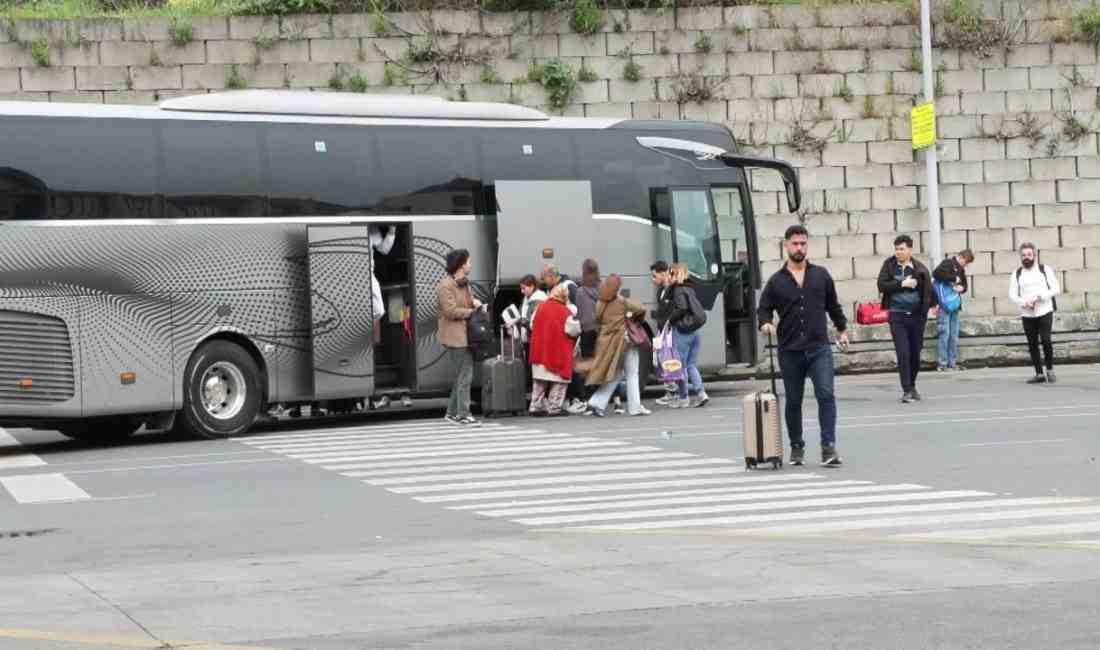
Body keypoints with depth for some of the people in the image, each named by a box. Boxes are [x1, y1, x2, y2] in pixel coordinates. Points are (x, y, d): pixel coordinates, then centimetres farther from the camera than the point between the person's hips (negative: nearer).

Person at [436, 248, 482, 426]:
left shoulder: (464, 283, 16)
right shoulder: (445, 286, -14)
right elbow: (451, 311, -20)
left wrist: (475, 301, 8)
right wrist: (472, 311, -12)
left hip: (465, 336, 10)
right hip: (455, 336, -10)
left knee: (462, 377, 14)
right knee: (464, 377, -8)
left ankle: (452, 413, 21)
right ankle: (463, 414, -4)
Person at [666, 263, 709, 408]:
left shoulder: (678, 290, -10)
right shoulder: (690, 289, 14)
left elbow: (682, 308, -22)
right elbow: (698, 308, 14)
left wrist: (670, 319, -10)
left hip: (682, 331, -8)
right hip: (695, 330, 8)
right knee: (691, 365, 13)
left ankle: (683, 398, 5)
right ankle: (700, 393, 2)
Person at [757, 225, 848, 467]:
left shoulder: (821, 275, 9)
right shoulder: (776, 281, 5)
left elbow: (833, 305, 20)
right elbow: (763, 309, 7)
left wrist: (842, 329, 25)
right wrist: (765, 324, -14)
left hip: (819, 348, 0)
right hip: (790, 351, 0)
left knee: (826, 395, -15)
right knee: (793, 401, 9)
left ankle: (829, 447, -16)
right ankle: (797, 447, 22)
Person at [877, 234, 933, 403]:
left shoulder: (920, 269, -2)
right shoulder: (889, 265, 1)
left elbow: (928, 292, -3)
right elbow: (882, 285, -7)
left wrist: (924, 312, -13)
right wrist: (902, 284, -15)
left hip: (916, 315, 1)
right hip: (897, 315, -1)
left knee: (915, 353, 10)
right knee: (903, 353, -9)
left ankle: (912, 385, 30)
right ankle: (907, 390, -6)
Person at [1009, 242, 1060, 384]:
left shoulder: (1045, 270, 4)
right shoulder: (1017, 274, 9)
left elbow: (1056, 289, 0)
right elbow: (1012, 294, 5)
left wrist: (1039, 297, -14)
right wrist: (1024, 302, -14)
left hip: (1045, 312, -3)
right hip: (1027, 314, 3)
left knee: (1046, 340, -14)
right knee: (1032, 344, 3)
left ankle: (1050, 370, 4)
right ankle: (1039, 374, 11)